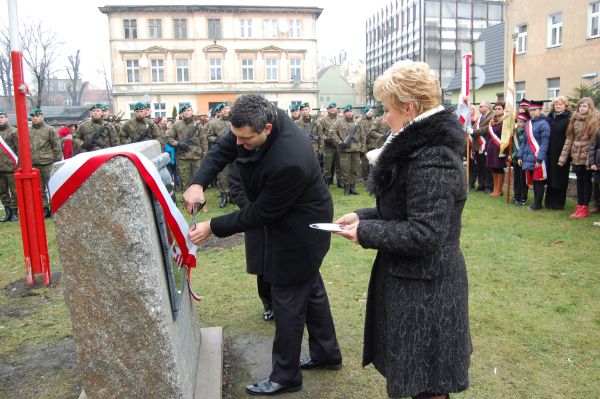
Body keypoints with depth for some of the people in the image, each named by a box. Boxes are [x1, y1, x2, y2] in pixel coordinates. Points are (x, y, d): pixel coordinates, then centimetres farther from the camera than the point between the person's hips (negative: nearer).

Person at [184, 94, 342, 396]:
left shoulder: (289, 163, -38)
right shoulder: (262, 120, -14)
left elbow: (260, 214, -26)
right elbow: (223, 149, -5)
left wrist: (213, 227, -19)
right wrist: (199, 183, -21)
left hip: (300, 231, -9)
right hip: (291, 221, 9)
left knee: (288, 300, 3)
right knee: (309, 286, 21)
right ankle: (326, 354, 40)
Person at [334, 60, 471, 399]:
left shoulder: (432, 159, -24)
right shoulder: (422, 146, 8)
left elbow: (424, 233, -27)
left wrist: (365, 232, -17)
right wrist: (363, 216, 4)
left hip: (424, 291, -10)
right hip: (413, 281, 10)